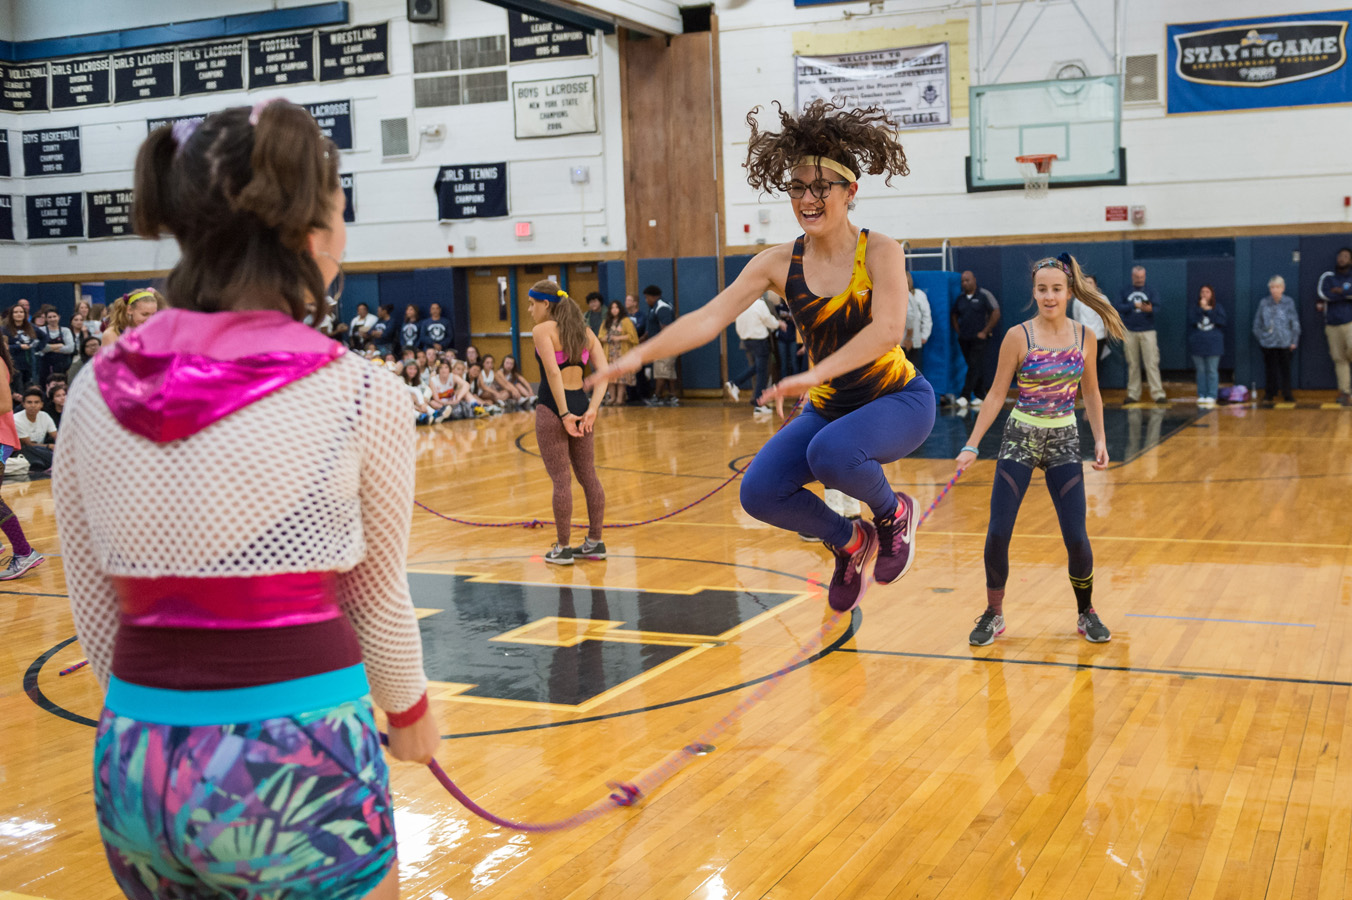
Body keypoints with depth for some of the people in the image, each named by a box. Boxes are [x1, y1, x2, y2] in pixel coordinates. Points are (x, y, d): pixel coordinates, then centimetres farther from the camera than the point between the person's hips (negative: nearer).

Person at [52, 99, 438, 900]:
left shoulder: (96, 391, 0)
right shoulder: (361, 395, -11)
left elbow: (97, 613, 6)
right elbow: (378, 599, 2)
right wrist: (410, 714, 20)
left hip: (133, 764, 4)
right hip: (298, 763, -4)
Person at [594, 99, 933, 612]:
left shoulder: (879, 252, -16)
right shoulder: (779, 264, -7)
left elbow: (887, 330, -31)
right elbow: (708, 318, -14)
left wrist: (816, 374, -43)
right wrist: (641, 355, -28)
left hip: (899, 400, -5)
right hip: (828, 408, 5)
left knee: (831, 453, -35)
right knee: (760, 492, -13)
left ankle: (894, 514, 0)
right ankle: (850, 544, 15)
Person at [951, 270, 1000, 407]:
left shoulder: (984, 295, -6)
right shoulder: (960, 297, 9)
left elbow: (996, 313, -7)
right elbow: (955, 315, 21)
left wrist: (985, 332, -8)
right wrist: (957, 331, 8)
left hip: (978, 338, -5)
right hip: (964, 338, 5)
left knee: (974, 366, -10)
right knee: (973, 366, 9)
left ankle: (965, 396, -16)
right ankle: (979, 396, 14)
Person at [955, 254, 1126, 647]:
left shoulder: (1085, 338, -2)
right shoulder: (1018, 337, -9)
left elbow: (1091, 393, 10)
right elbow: (996, 395, -4)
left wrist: (1100, 440, -1)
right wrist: (972, 445, -8)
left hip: (1064, 442, 1)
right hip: (1020, 439, -1)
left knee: (1076, 536, -3)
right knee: (998, 533, -5)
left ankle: (1086, 614, 19)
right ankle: (993, 615, 14)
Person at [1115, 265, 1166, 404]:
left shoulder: (1152, 291, 5)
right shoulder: (1125, 291, 9)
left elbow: (1157, 308, -7)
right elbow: (1120, 308, -2)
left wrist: (1150, 309, -29)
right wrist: (1135, 305, -14)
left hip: (1147, 332, -2)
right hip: (1130, 332, 2)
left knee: (1152, 363, -8)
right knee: (1132, 364, 6)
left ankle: (1158, 394, -10)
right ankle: (1133, 394, 12)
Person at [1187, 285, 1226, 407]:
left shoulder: (1218, 308, 7)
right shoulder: (1193, 308, 8)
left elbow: (1222, 322, -9)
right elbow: (1192, 321, -9)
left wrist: (1208, 310, -9)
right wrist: (1201, 308, -11)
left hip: (1213, 345, -1)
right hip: (1197, 344, 1)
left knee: (1212, 371, -2)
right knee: (1200, 371, 3)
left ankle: (1212, 396, 1)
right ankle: (1201, 396, 9)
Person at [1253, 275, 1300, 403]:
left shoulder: (1289, 302, 0)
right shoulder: (1264, 303, 0)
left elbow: (1295, 323, 4)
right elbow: (1257, 323, 8)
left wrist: (1294, 341, 2)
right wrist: (1260, 337, 4)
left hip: (1285, 343, 0)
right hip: (1268, 342, 0)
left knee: (1285, 368, 3)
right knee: (1271, 369, 5)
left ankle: (1287, 394, 11)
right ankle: (1270, 394, 15)